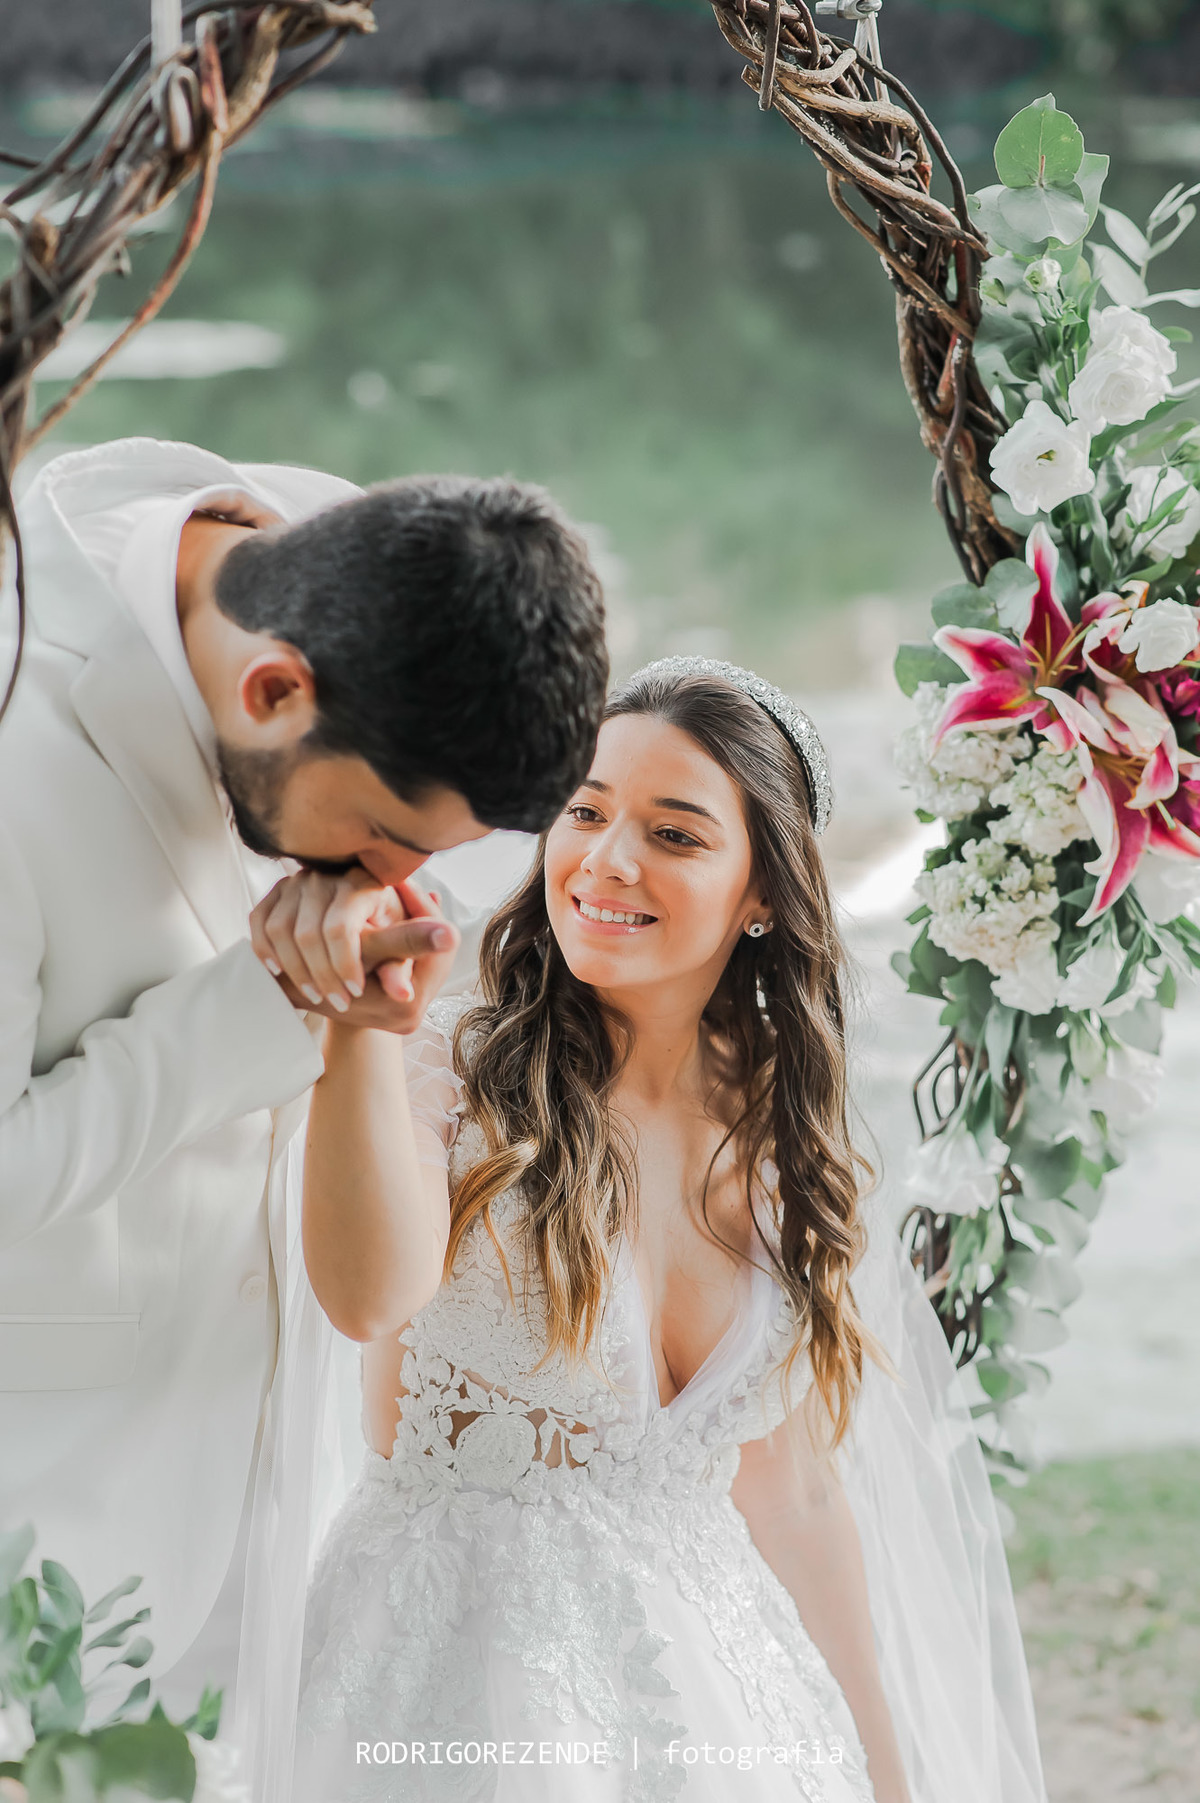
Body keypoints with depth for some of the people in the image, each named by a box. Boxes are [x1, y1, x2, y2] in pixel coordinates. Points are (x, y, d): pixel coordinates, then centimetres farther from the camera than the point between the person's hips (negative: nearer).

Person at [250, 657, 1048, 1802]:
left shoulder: (782, 1153, 5)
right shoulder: (449, 1075, -10)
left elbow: (793, 1500, 11)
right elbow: (371, 1292, -33)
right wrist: (356, 1010, -42)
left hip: (715, 1691, 5)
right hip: (460, 1681, -4)